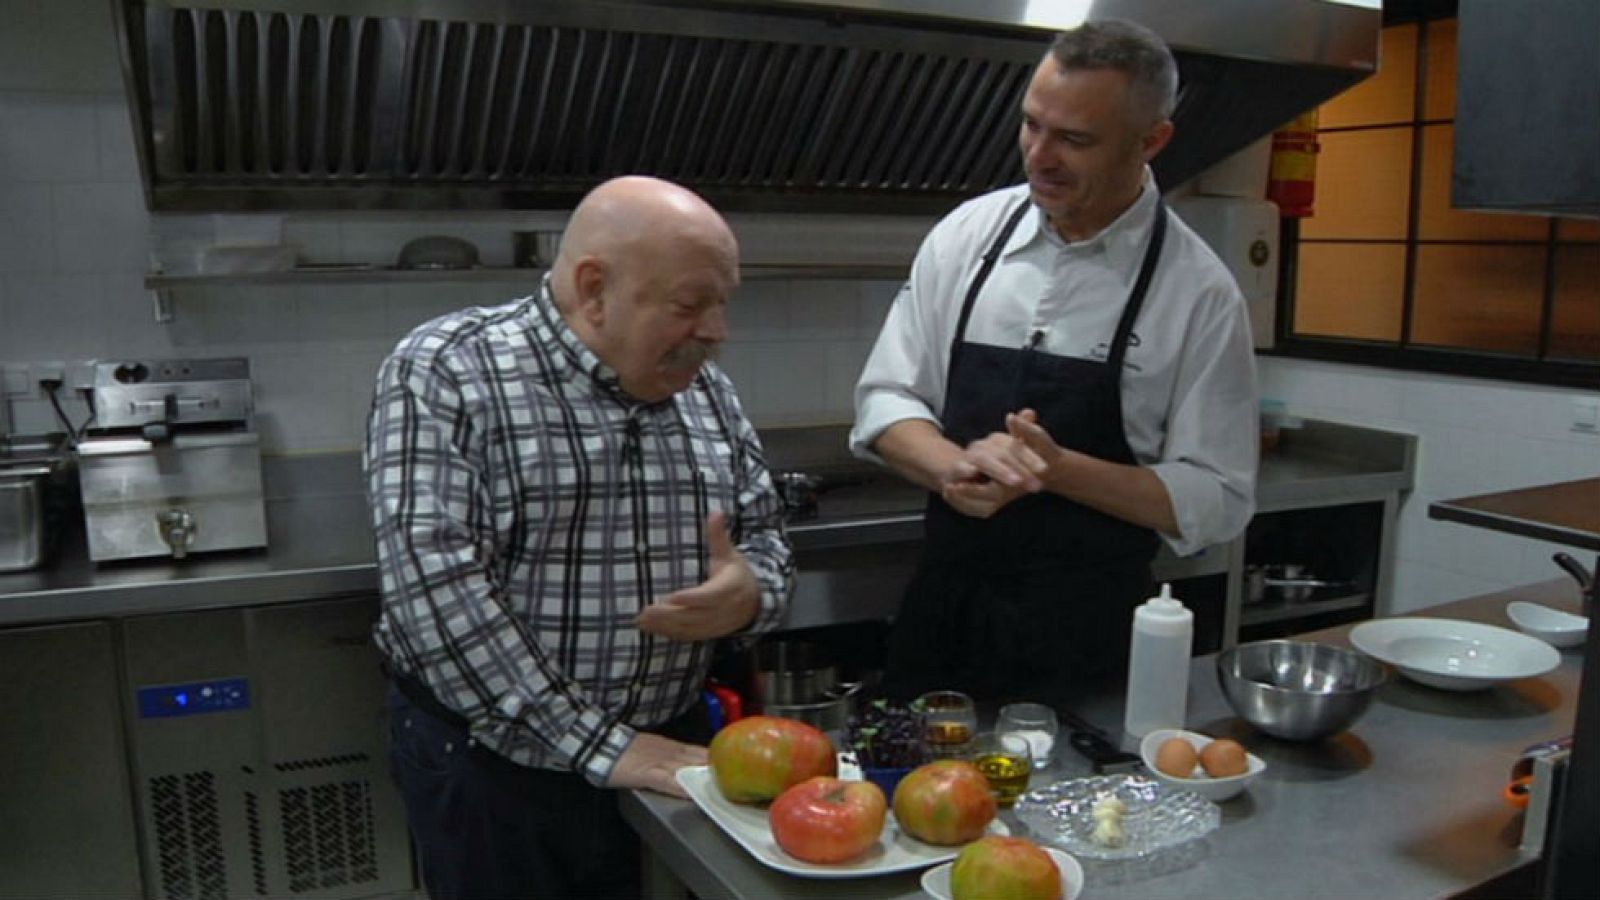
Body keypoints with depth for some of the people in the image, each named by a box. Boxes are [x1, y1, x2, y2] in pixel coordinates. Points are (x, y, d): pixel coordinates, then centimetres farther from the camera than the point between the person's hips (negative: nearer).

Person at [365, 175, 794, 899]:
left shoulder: (703, 386, 3)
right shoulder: (446, 371, -14)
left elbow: (764, 534, 9)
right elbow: (434, 588, -21)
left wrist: (751, 592, -15)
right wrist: (601, 746, -22)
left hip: (669, 751, 5)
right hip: (492, 769, -5)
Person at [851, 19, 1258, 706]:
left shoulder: (1199, 290, -10)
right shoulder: (967, 233, -2)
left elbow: (1216, 500, -8)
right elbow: (885, 398, 0)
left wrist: (1059, 469, -22)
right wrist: (955, 467, -20)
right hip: (945, 604, 3)